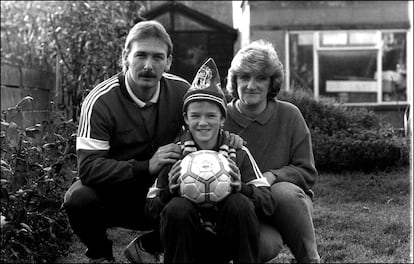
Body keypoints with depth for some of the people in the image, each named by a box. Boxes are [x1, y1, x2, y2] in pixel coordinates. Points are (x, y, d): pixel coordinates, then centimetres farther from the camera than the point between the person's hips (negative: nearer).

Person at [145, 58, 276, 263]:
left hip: (226, 245, 0)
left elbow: (268, 204, -4)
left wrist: (242, 189, -23)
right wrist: (169, 192, -20)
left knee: (240, 204, -27)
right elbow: (150, 210, 1)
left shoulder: (238, 153, 2)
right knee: (177, 207, -29)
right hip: (186, 242, 0)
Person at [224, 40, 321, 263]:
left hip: (290, 202, 2)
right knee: (265, 244, -34)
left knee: (283, 191, -33)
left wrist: (272, 176, -19)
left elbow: (307, 172, -1)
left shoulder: (289, 115, 0)